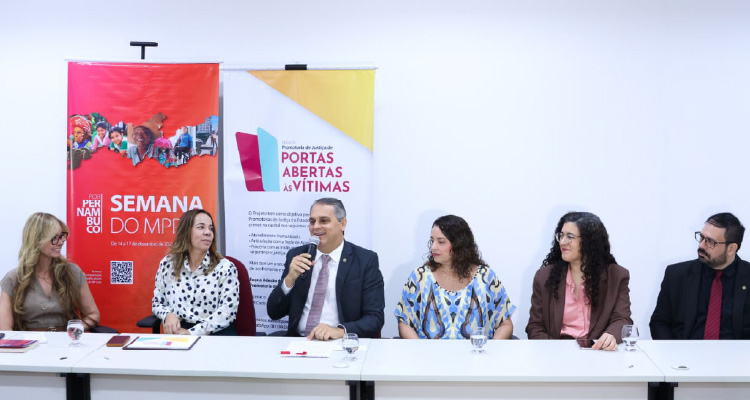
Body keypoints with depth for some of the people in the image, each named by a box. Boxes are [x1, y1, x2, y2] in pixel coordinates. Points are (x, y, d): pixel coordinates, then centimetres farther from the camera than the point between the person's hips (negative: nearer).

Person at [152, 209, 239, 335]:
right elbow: (157, 302, 20)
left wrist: (192, 333, -15)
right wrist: (168, 315, -4)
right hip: (178, 332, 2)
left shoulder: (224, 267, 2)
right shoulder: (167, 264, 12)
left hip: (216, 334, -2)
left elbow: (228, 310, -7)